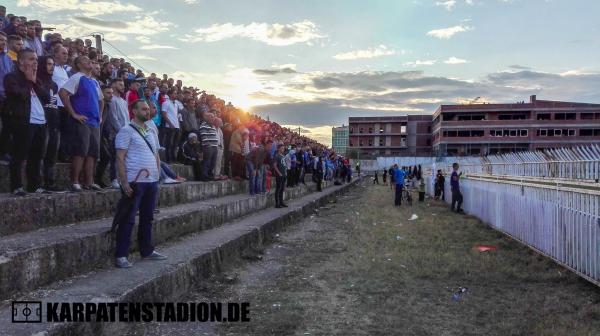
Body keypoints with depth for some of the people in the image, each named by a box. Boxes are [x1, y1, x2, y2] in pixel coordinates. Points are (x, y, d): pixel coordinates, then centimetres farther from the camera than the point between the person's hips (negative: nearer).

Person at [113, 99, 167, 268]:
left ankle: (147, 251, 24)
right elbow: (120, 158, -11)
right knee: (128, 220, -4)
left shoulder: (150, 132, 18)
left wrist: (157, 176, 13)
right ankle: (120, 255, 3)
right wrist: (124, 183, -17)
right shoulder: (126, 131, -5)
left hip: (151, 182, 7)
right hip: (135, 182, -7)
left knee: (148, 218, 13)